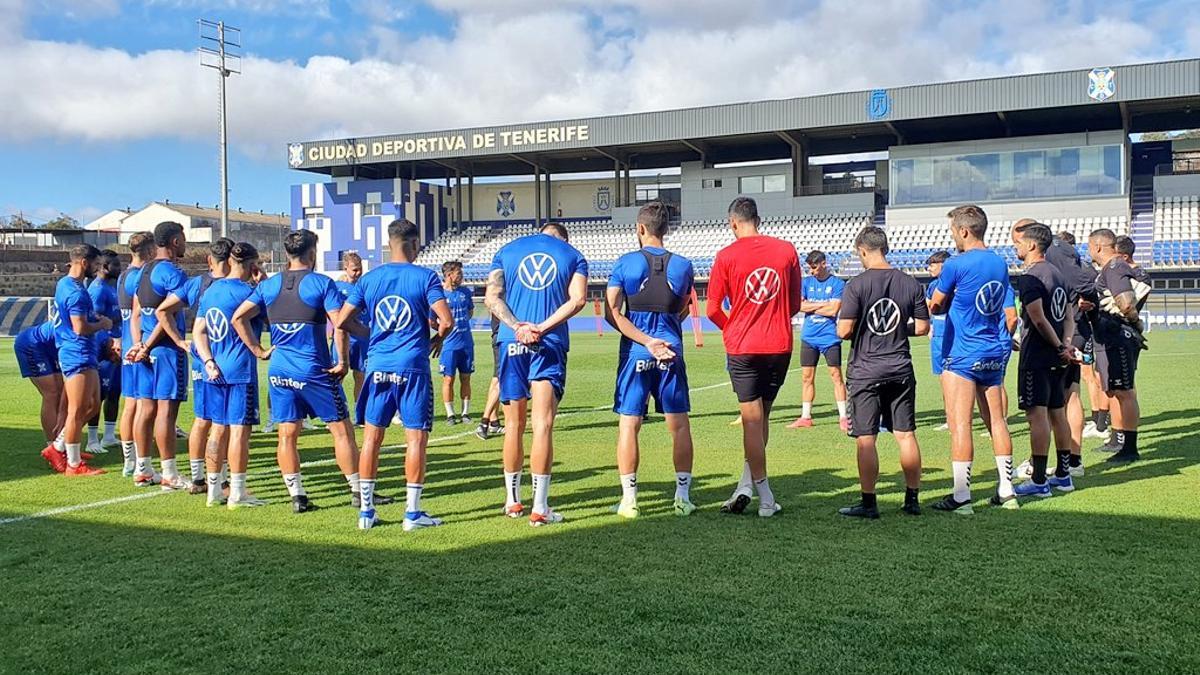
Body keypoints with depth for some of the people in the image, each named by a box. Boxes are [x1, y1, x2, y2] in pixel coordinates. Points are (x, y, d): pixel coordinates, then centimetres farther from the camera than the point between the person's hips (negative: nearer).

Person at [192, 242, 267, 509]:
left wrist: (208, 362, 1)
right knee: (240, 429, -2)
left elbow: (198, 331, 8)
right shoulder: (248, 291, -11)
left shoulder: (209, 291, 11)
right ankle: (237, 493, 1)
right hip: (241, 369, -7)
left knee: (218, 429, 12)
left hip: (215, 370, 7)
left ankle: (213, 490, 18)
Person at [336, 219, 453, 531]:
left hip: (378, 366, 4)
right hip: (413, 367, -3)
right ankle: (412, 513, 4)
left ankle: (366, 510, 15)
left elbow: (342, 321, 7)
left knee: (371, 437, 10)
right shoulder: (425, 277, -4)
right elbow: (446, 321, -12)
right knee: (416, 437, 2)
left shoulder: (369, 279, 6)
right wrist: (437, 340, 8)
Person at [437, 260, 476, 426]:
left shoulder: (465, 292, 6)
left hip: (466, 343, 4)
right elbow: (431, 321, -4)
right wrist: (445, 329, -8)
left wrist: (461, 323, 10)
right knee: (448, 379, 2)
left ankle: (465, 412, 18)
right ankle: (450, 414, 12)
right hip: (449, 344, -4)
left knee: (465, 378, 9)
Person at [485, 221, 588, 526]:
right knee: (543, 425, -4)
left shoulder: (507, 250, 14)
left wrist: (518, 326, -10)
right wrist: (542, 328, -11)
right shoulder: (573, 255, 11)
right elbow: (578, 299, -5)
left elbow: (492, 298, 1)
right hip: (550, 344, -2)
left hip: (511, 342, 2)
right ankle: (540, 508, -6)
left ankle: (512, 501, 21)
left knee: (514, 424, 11)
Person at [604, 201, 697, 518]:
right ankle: (683, 496, 11)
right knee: (679, 425, 8)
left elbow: (612, 312, -10)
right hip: (672, 353, 2)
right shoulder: (683, 265, 3)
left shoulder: (625, 263, -3)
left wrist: (647, 341, -10)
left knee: (628, 424, 4)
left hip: (634, 354, -1)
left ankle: (629, 499, 5)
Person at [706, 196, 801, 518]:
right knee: (761, 416, 15)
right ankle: (746, 486, 16)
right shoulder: (787, 250, 3)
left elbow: (712, 310, -3)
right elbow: (795, 304, 10)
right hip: (780, 346, 3)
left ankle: (766, 498, 3)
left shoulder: (727, 256, -5)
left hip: (743, 348, -3)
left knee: (752, 419, 2)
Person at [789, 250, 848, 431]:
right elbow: (799, 305, -4)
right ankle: (805, 417, 14)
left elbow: (833, 310, -14)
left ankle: (843, 417, 1)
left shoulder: (838, 284, -4)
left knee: (836, 376, -3)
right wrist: (822, 304, -10)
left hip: (829, 337, -4)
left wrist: (810, 306, -5)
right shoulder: (806, 282, 8)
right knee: (806, 377, 7)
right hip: (809, 337, 4)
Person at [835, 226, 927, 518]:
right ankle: (913, 499, 17)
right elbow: (922, 327, 6)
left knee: (866, 439, 2)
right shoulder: (911, 284, 1)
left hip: (865, 371, -4)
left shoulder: (856, 285, -11)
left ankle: (868, 503, 5)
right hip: (901, 370, 4)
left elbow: (844, 331, -14)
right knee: (906, 435, 10)